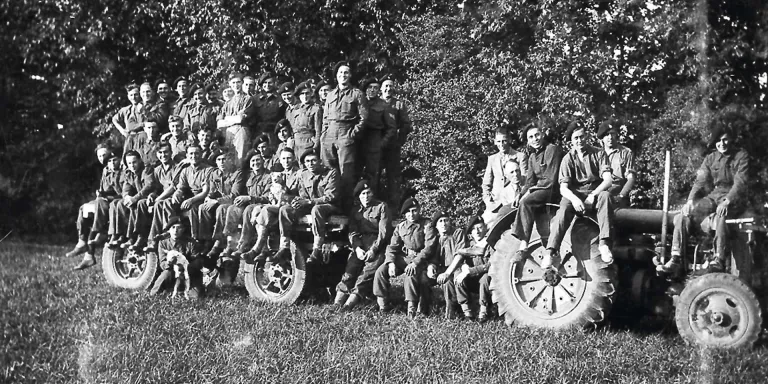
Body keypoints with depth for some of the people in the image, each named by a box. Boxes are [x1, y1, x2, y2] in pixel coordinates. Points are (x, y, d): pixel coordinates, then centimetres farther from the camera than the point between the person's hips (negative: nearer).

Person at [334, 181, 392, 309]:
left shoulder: (381, 207, 3)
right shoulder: (356, 210, 16)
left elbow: (384, 231, -6)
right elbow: (353, 232, 8)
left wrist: (373, 250, -15)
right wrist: (357, 248, -11)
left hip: (378, 244, -4)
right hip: (361, 244, 4)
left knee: (371, 266, -26)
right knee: (352, 264, -20)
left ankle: (355, 296, -37)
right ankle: (340, 296, -29)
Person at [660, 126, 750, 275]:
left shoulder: (741, 156, -3)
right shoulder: (710, 158, 11)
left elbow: (740, 182, -15)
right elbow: (700, 181, 3)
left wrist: (727, 201, -30)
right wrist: (691, 200, -16)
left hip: (734, 197, -5)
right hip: (714, 196, 5)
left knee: (721, 214, -40)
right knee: (684, 213, -19)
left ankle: (719, 260, -43)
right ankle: (675, 259, -24)